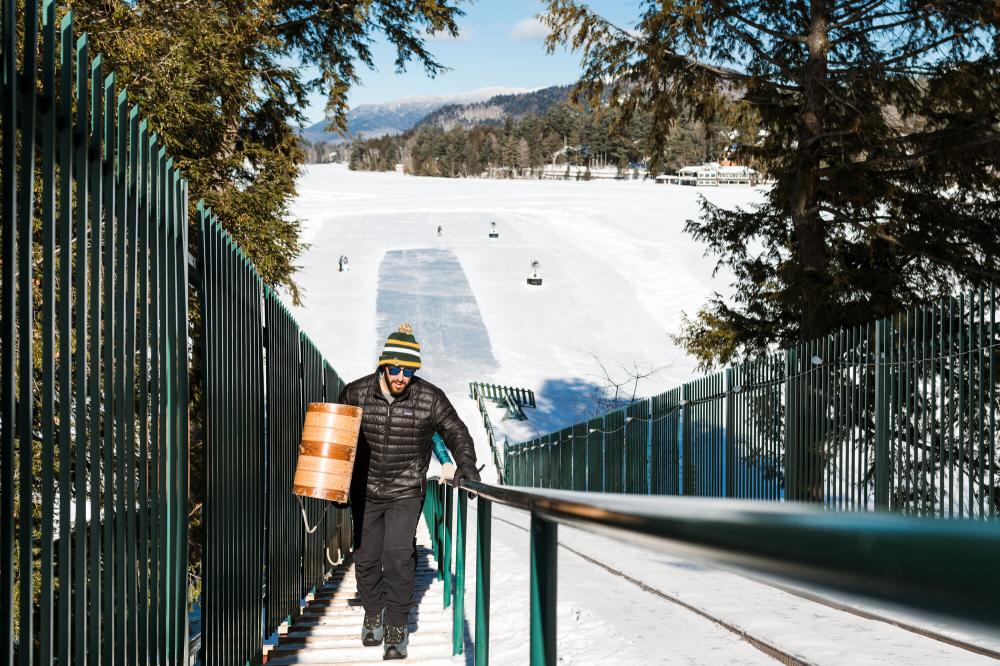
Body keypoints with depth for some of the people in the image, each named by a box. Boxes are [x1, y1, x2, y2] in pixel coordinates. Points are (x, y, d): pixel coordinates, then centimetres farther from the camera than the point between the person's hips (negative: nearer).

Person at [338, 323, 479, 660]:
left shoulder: (430, 398, -9)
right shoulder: (356, 393, -6)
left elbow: (455, 432, 3)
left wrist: (465, 462, -13)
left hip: (405, 493, -2)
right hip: (365, 493, 2)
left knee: (398, 558, -12)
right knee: (366, 559, 11)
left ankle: (397, 629, -1)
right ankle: (373, 615, 33)